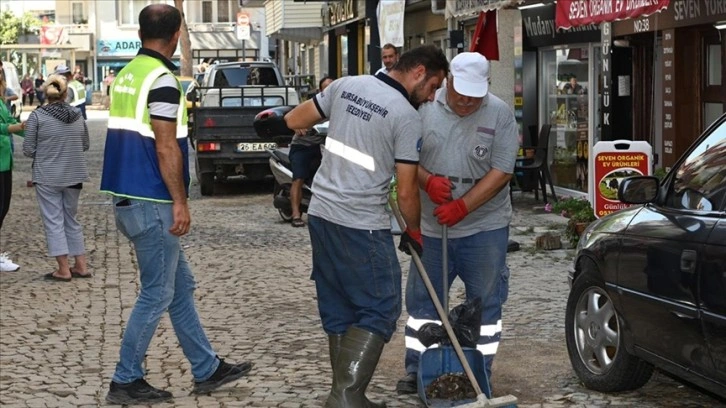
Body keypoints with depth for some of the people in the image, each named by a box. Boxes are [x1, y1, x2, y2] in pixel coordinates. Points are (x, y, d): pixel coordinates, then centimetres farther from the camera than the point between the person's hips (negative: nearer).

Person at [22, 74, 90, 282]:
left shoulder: (37, 116, -10)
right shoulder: (77, 115, 2)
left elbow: (28, 150, -7)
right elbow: (85, 145, 12)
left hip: (47, 177, -4)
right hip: (74, 175, 4)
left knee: (53, 221, 3)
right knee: (71, 219, 16)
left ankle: (63, 269, 2)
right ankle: (81, 265, 18)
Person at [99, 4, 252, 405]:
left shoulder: (126, 75, 13)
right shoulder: (161, 79, -15)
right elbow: (166, 149, -19)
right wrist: (180, 202, -15)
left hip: (129, 197, 9)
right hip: (151, 202, -9)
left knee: (180, 286, 15)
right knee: (157, 294, 0)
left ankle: (207, 370, 22)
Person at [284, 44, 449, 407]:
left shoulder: (346, 85, 7)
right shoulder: (407, 117, -11)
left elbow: (298, 119, 17)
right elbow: (406, 190, -9)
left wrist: (276, 121, 39)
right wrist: (413, 231, 8)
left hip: (321, 214, 8)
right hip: (362, 226, -8)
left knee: (337, 310, 14)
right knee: (379, 311, 1)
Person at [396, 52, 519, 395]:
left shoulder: (500, 114, -7)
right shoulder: (424, 108, -3)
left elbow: (501, 171, -11)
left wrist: (462, 207, -19)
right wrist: (428, 181, -19)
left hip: (484, 228, -2)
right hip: (431, 226, 2)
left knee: (485, 303, 6)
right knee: (421, 299, 10)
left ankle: (480, 373, 18)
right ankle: (417, 369, 23)